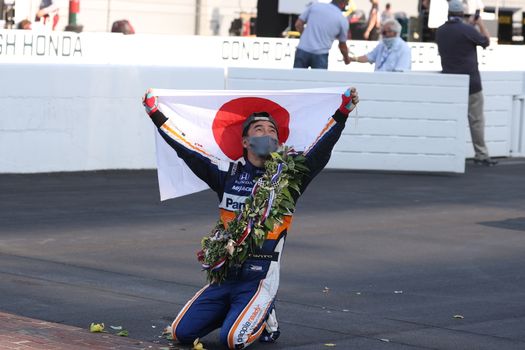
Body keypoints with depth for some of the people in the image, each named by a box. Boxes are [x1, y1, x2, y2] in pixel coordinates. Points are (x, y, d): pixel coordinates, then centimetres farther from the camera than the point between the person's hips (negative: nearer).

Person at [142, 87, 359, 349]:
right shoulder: (229, 174, 8)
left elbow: (320, 151, -8)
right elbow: (186, 151, 8)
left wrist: (342, 112, -18)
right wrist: (156, 115, 7)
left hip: (260, 278, -3)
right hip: (225, 275, 3)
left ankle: (264, 316, 12)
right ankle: (236, 311, 21)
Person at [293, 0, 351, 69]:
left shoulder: (315, 6, 7)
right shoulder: (342, 20, 4)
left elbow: (298, 24, 8)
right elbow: (342, 45, 15)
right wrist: (346, 58, 35)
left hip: (302, 50, 2)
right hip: (320, 54, -2)